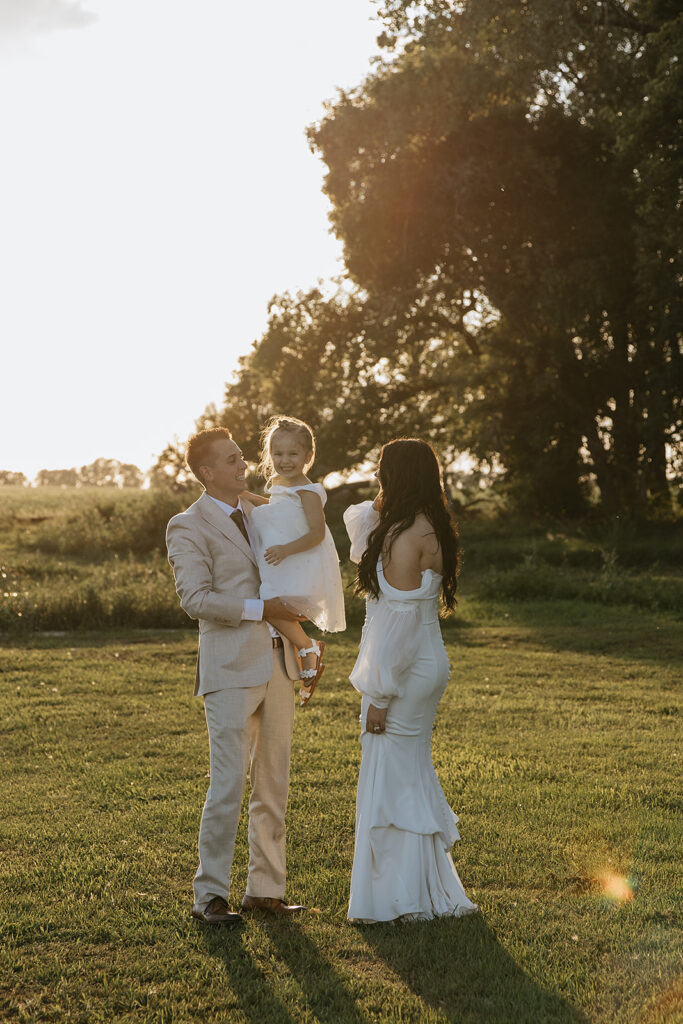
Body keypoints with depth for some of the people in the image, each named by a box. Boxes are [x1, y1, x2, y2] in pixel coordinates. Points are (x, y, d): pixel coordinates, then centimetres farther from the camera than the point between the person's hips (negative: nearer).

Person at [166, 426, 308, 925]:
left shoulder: (257, 514, 17)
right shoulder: (187, 527, -5)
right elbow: (196, 598, -16)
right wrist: (260, 609, -16)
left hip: (277, 663, 7)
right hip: (231, 670, -7)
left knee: (275, 784, 9)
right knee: (229, 783, -8)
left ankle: (266, 888, 18)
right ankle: (210, 895, 2)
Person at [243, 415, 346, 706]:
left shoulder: (307, 492, -14)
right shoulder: (279, 485, 14)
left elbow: (317, 533, -20)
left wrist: (286, 549, -31)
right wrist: (248, 497, 29)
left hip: (302, 565, -10)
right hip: (281, 565, 10)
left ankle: (307, 648, -8)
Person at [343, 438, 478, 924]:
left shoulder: (408, 535, -19)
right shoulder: (428, 528, 10)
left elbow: (401, 619, -22)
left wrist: (381, 694, -19)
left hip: (405, 669, -10)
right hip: (424, 665, 10)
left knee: (391, 780, -1)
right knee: (413, 776, 16)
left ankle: (400, 898, 7)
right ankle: (428, 891, 25)